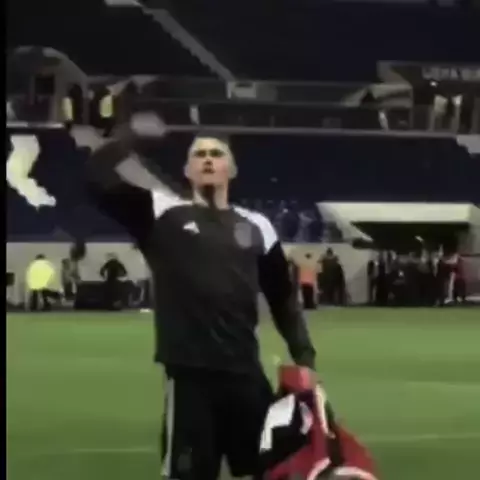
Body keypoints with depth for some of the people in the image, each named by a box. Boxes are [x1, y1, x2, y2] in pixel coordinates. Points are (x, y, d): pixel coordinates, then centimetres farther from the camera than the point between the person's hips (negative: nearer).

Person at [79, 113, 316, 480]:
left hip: (245, 373, 4)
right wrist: (132, 134, -7)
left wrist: (304, 357, 11)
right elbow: (99, 180, -10)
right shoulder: (163, 213, 2)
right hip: (190, 374, -4)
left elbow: (283, 297, 17)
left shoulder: (256, 227, 11)